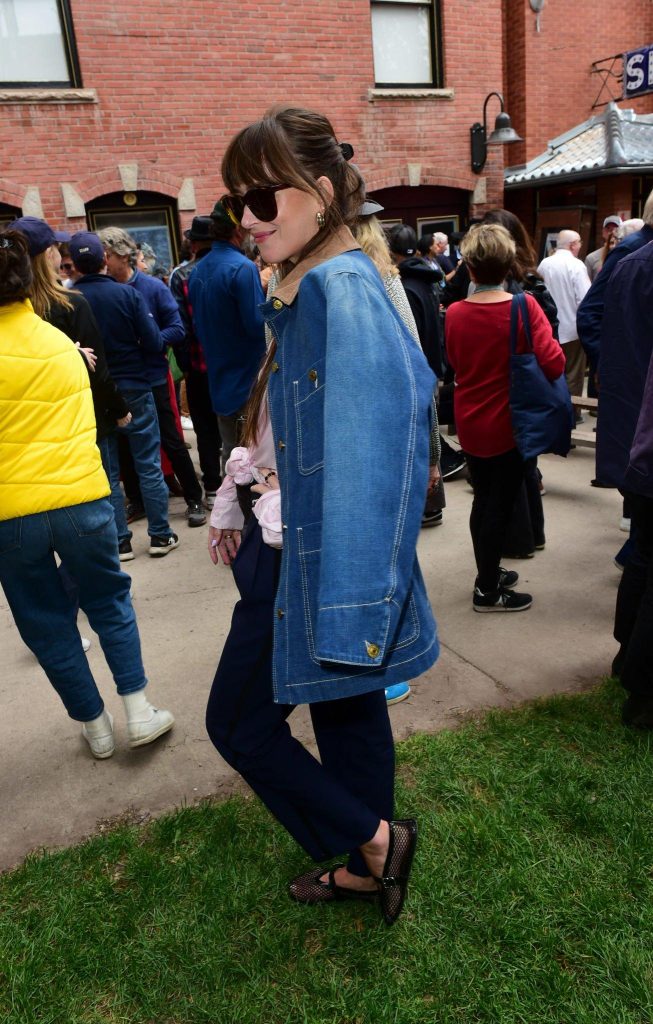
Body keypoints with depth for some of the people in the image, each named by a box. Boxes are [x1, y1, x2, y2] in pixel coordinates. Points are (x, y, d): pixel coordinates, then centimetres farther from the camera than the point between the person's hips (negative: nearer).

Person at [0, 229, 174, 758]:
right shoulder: (61, 343, 6)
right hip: (81, 498, 3)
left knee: (47, 624, 14)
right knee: (109, 604, 19)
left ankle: (96, 726, 24)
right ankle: (139, 712, 18)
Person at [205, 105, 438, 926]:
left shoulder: (340, 288, -20)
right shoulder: (306, 288, 9)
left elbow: (365, 450, -27)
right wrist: (242, 515, 14)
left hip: (315, 558, -9)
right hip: (290, 543, 9)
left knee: (238, 721, 9)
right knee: (344, 702, 20)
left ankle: (375, 838, 23)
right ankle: (364, 866, 41)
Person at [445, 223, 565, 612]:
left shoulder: (455, 313, -5)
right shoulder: (524, 306, -16)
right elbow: (554, 364, -21)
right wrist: (528, 376, -2)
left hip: (470, 423, 5)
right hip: (509, 423, -4)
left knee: (483, 499, 18)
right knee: (500, 506, 6)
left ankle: (488, 573, 33)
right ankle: (488, 591, 17)